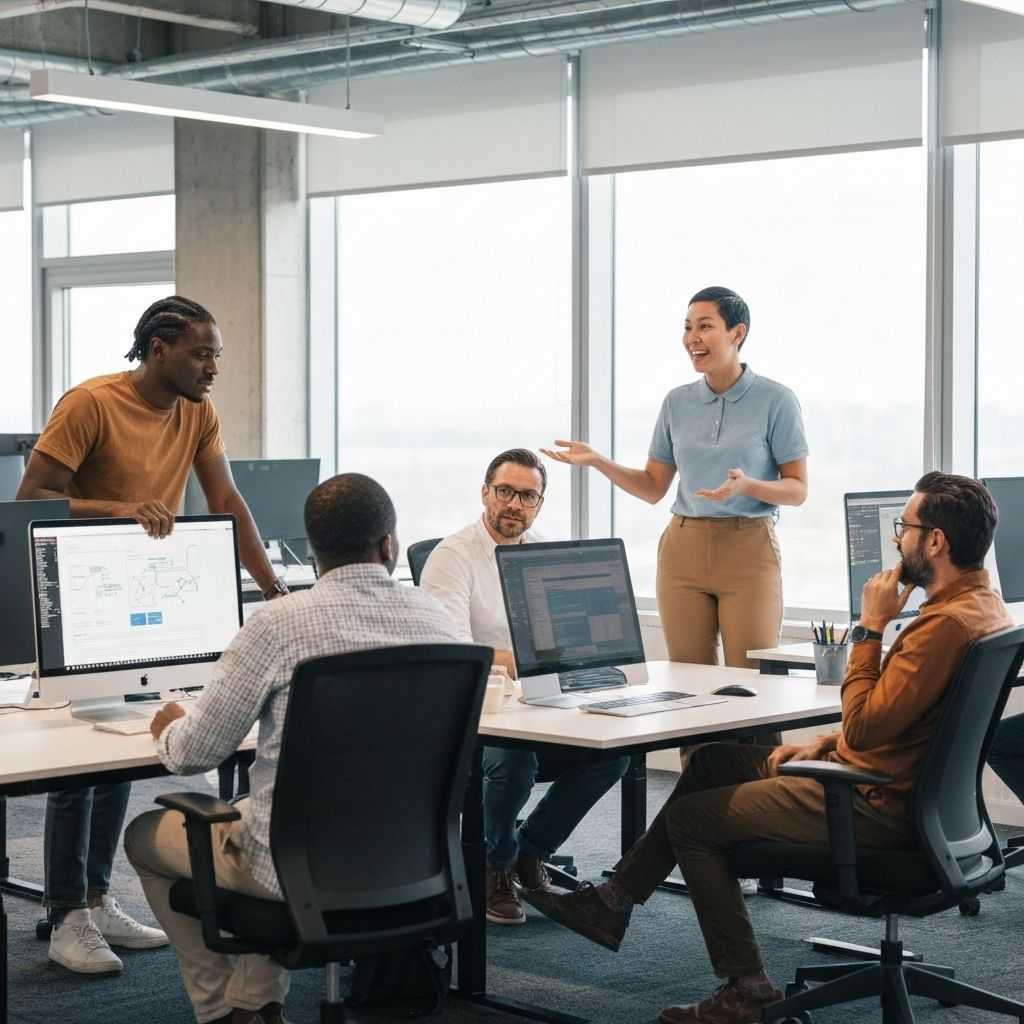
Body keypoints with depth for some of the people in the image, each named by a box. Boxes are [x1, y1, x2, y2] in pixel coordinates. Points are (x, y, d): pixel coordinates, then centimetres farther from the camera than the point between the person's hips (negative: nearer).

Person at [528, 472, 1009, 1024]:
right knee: (714, 760, 19)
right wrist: (827, 741, 9)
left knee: (689, 817, 0)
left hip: (875, 805, -11)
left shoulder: (948, 622, -27)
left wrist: (870, 628, -19)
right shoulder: (982, 602, 7)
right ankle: (617, 899, 25)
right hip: (888, 780, 11)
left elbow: (864, 726, -28)